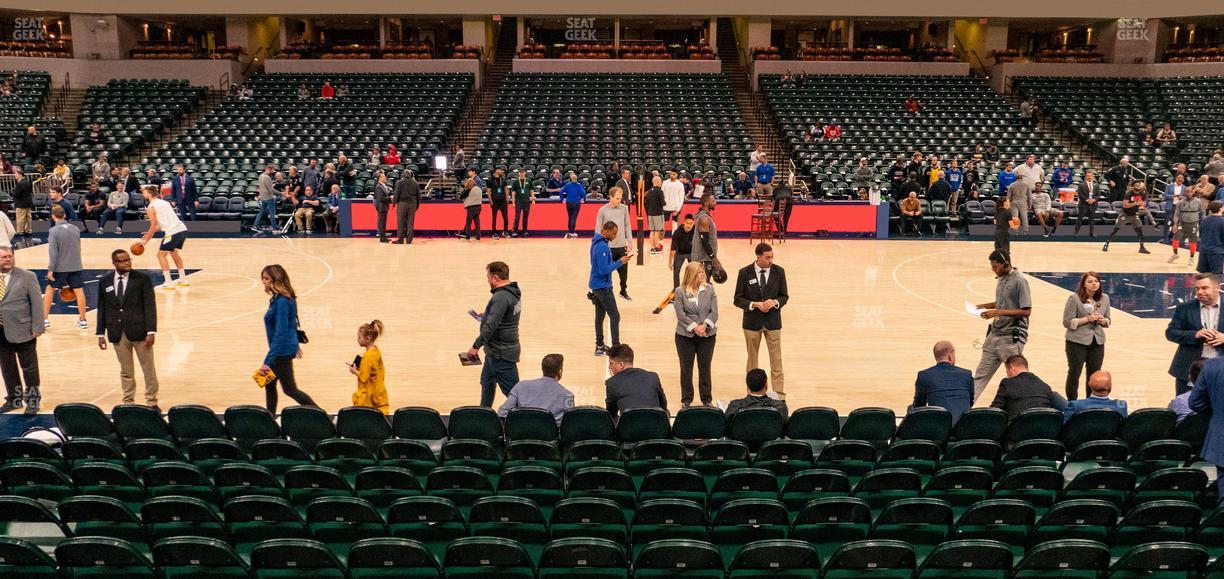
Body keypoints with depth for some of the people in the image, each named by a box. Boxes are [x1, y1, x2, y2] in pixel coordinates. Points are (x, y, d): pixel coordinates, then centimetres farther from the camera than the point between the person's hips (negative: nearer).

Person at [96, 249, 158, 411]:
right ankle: (128, 402, 21)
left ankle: (152, 402, 14)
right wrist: (101, 333, 5)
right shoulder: (104, 281, 5)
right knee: (125, 371, 10)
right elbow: (101, 309, 9)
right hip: (117, 333, 2)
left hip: (139, 331, -2)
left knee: (149, 369, 3)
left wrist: (151, 331, -13)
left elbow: (150, 306, -7)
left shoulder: (142, 278, -4)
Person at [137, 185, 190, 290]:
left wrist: (146, 240, 8)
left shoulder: (151, 207, -2)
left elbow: (153, 226, -3)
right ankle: (183, 279, 30)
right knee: (174, 252, 28)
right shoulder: (163, 202, 22)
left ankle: (168, 283, 1)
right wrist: (150, 233, 29)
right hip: (182, 229, 8)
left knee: (161, 255, 6)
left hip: (173, 233, -8)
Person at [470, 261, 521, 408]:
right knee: (486, 383, 23)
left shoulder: (501, 297, -24)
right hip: (495, 351, 10)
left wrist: (476, 346, -24)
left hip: (501, 353, -10)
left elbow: (490, 326, -29)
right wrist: (486, 316, 19)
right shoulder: (514, 292, 7)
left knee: (511, 390, -4)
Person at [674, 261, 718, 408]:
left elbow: (714, 311, -3)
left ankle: (707, 399, 19)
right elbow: (680, 313, -10)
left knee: (705, 367, 8)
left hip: (707, 334, 1)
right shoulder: (680, 291, -4)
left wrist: (704, 325, -17)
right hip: (685, 335, -1)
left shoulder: (709, 289, 1)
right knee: (686, 368, 7)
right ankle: (686, 400, 19)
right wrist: (694, 327, -17)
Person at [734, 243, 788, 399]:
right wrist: (755, 304, -19)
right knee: (753, 360, 12)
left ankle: (780, 396, 7)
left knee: (776, 360, 3)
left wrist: (775, 302, -17)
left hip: (773, 321, 1)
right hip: (752, 322, 0)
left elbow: (784, 296, 5)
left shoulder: (779, 271, -4)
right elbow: (738, 299, -4)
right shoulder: (745, 272, -8)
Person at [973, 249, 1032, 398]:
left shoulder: (1019, 281, -15)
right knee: (981, 374, 8)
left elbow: (1026, 311, -19)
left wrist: (998, 312, -22)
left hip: (1012, 337, -8)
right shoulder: (1000, 279, 10)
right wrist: (984, 306, 7)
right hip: (995, 334, 8)